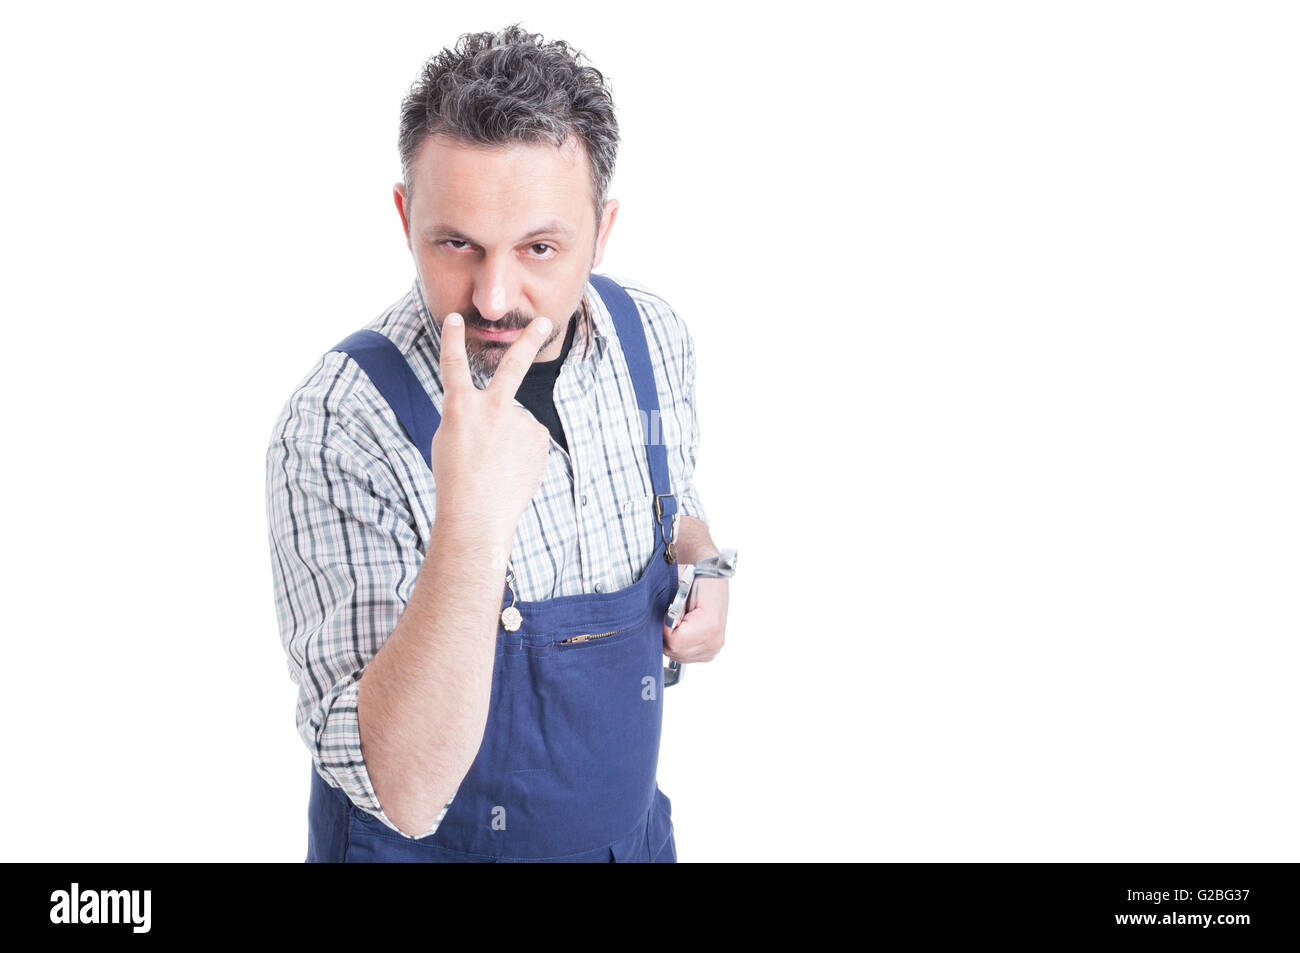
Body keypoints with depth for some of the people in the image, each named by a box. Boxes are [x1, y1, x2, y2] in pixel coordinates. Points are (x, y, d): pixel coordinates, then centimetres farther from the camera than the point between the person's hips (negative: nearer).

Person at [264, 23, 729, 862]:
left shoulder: (654, 336, -11)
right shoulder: (336, 432, -28)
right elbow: (404, 796, -33)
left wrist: (700, 568, -12)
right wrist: (471, 520, -44)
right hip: (428, 847, -4)